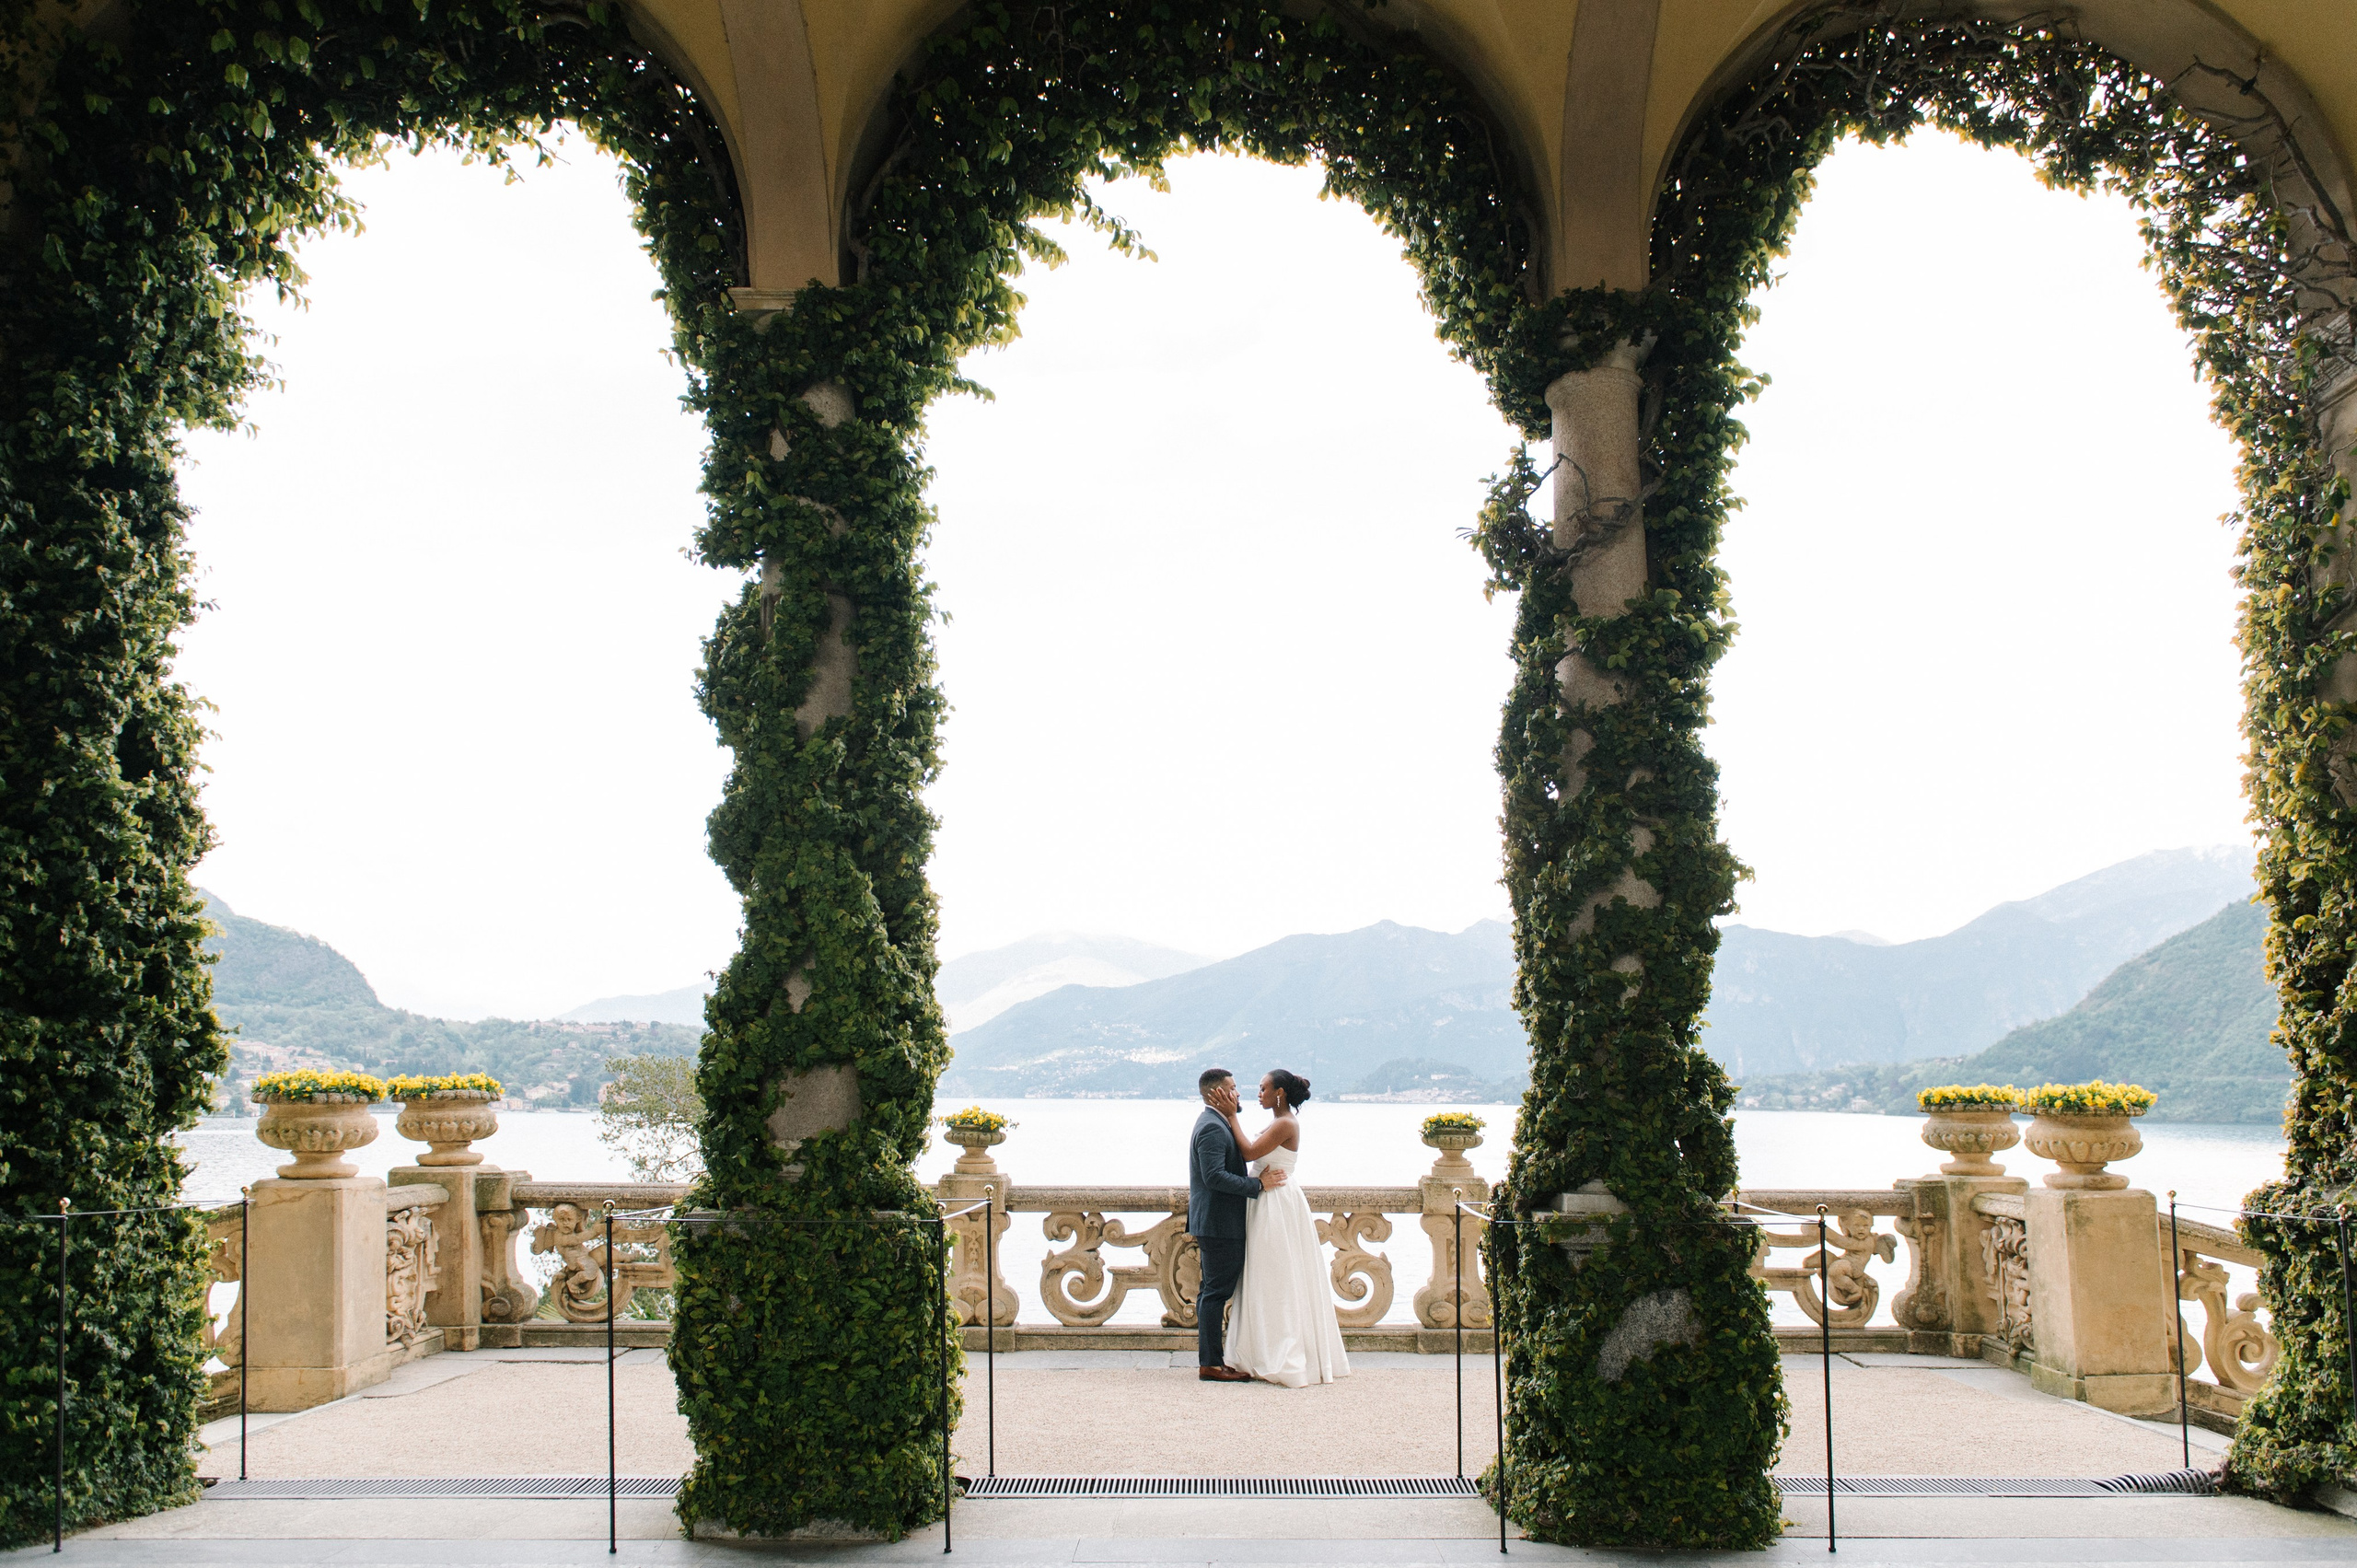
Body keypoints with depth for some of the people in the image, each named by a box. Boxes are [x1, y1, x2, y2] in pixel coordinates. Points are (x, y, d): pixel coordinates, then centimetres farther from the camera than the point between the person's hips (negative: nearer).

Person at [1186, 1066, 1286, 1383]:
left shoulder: (1213, 1124, 17)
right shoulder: (1213, 1128, -17)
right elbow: (1215, 1176, -26)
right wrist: (1258, 1184, -21)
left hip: (1214, 1223, 11)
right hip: (1219, 1224, -11)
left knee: (1211, 1292, 13)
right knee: (1216, 1292, -7)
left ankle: (1208, 1359, 19)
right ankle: (1211, 1364, -3)